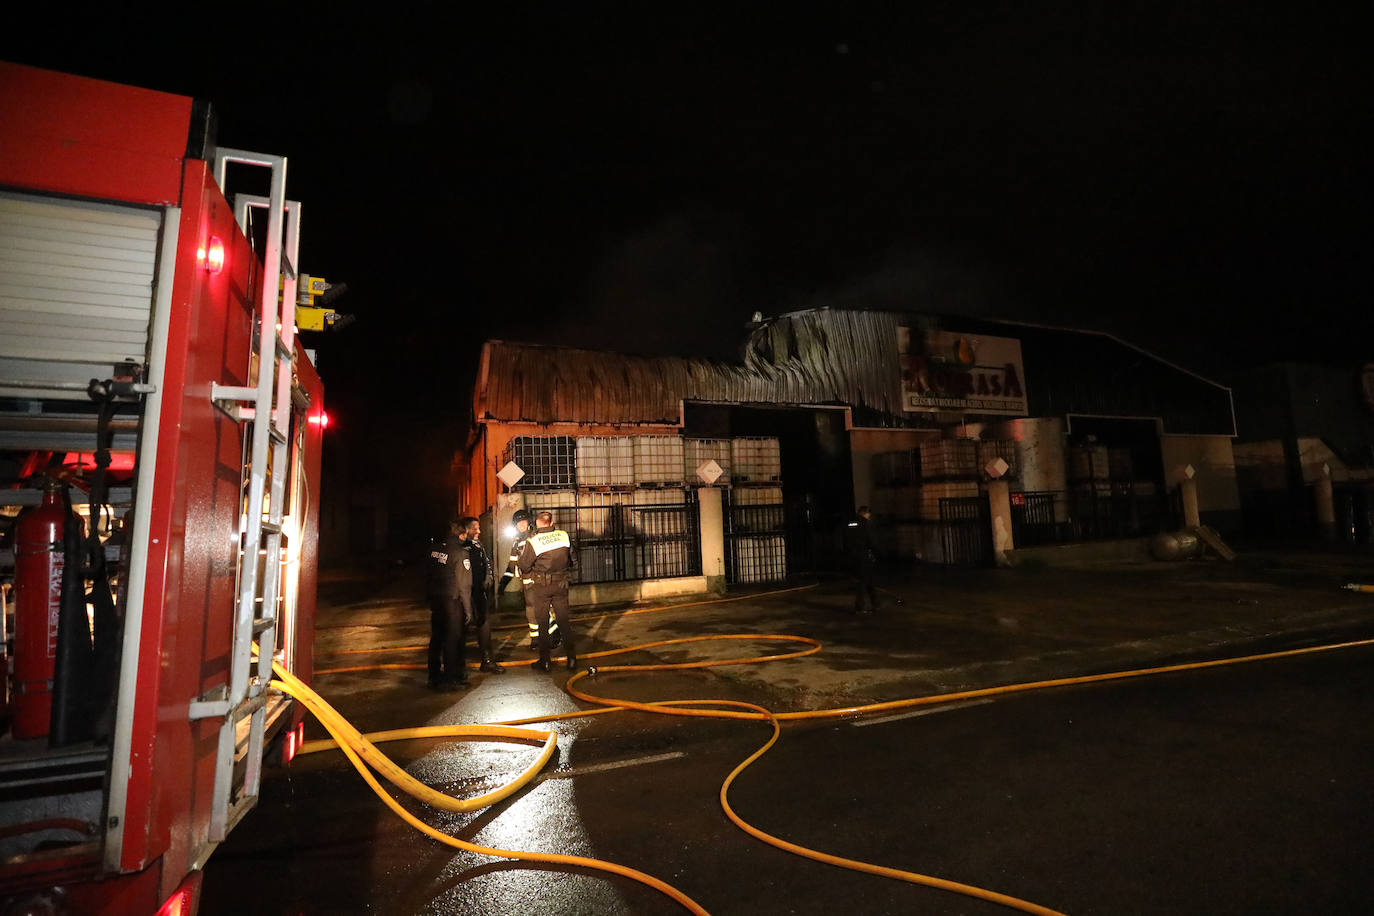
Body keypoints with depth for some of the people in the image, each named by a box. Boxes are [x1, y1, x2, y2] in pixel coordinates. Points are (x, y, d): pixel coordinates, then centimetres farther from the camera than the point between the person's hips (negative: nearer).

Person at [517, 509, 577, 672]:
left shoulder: (532, 542, -15)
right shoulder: (564, 535, -5)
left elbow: (525, 566, -8)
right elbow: (571, 559, 7)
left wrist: (522, 553, 9)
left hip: (541, 586, -3)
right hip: (561, 585, 3)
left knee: (542, 623, 9)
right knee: (564, 621, 12)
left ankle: (544, 661, 16)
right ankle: (572, 658, 16)